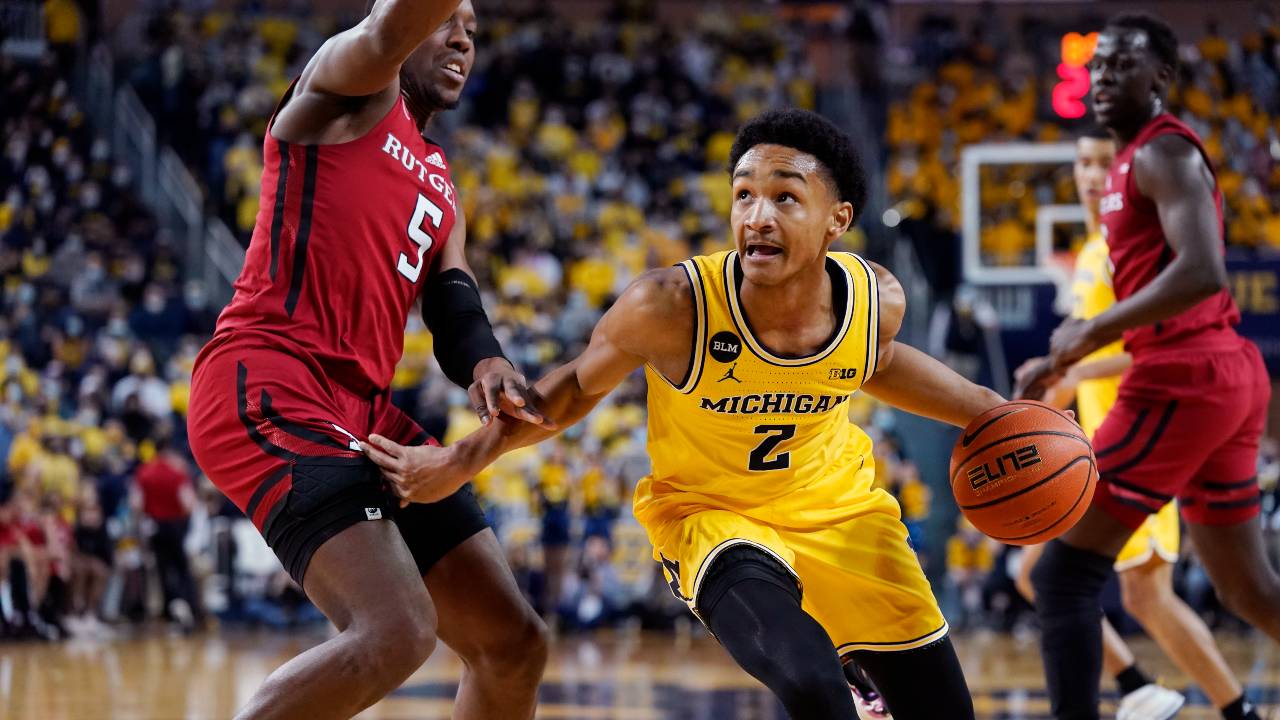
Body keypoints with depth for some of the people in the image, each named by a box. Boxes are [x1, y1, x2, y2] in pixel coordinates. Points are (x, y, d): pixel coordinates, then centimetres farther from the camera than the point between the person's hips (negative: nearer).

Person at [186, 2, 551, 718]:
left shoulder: (444, 192, 26)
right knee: (399, 631, -27)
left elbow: (455, 310, 10)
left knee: (516, 643, 9)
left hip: (364, 409, 9)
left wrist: (487, 365, -11)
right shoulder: (353, 88, 5)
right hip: (265, 386, -9)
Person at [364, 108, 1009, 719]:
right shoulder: (672, 307, -30)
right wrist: (458, 462, -13)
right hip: (709, 513, -4)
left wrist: (990, 412, 2)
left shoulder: (877, 299, -20)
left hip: (841, 507, 4)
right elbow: (579, 386, -11)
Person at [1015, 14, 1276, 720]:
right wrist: (1065, 363, 18)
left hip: (1183, 378, -10)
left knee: (1063, 573, -9)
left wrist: (1091, 332, -19)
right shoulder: (1132, 164, 20)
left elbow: (1202, 273, -24)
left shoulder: (1163, 153, -10)